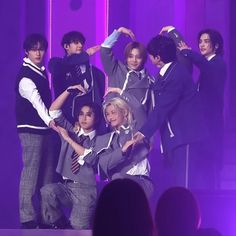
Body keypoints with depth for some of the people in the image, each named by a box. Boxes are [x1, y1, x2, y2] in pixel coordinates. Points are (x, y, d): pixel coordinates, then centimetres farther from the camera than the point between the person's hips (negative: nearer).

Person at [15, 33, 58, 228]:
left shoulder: (42, 72, 13)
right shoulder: (25, 76, -15)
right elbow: (36, 101, -30)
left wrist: (50, 121, 14)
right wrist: (50, 121, -43)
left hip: (45, 128, 8)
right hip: (31, 129, -8)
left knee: (48, 172, 9)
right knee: (31, 172, -9)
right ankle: (28, 218, -8)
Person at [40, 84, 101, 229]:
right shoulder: (71, 131, 14)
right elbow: (53, 111, 7)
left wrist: (69, 139, -10)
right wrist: (69, 90, -2)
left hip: (86, 189, -4)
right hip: (65, 186, 4)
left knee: (78, 226, -23)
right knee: (47, 191, -30)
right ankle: (57, 225, -6)